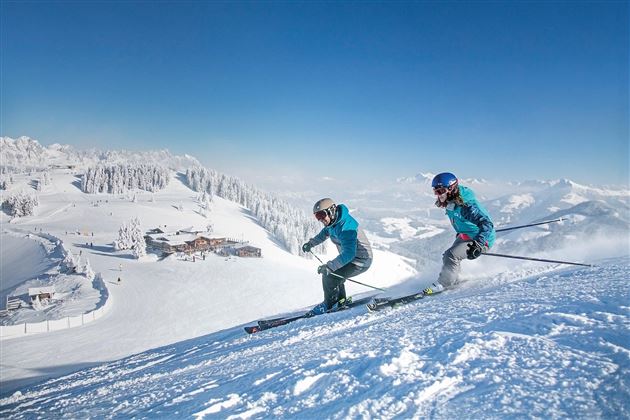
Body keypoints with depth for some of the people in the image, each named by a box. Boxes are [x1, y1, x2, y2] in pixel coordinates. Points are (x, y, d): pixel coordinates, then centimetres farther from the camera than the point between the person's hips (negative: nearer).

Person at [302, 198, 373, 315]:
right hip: (351, 257, 10)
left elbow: (349, 254, -41)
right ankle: (341, 301, 30)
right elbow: (325, 232, 23)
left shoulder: (345, 227, -33)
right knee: (329, 274, 16)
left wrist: (329, 266, -45)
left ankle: (330, 304, 8)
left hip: (360, 261, -10)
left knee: (330, 277, -16)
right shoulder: (333, 221, -2)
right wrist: (311, 243, 21)